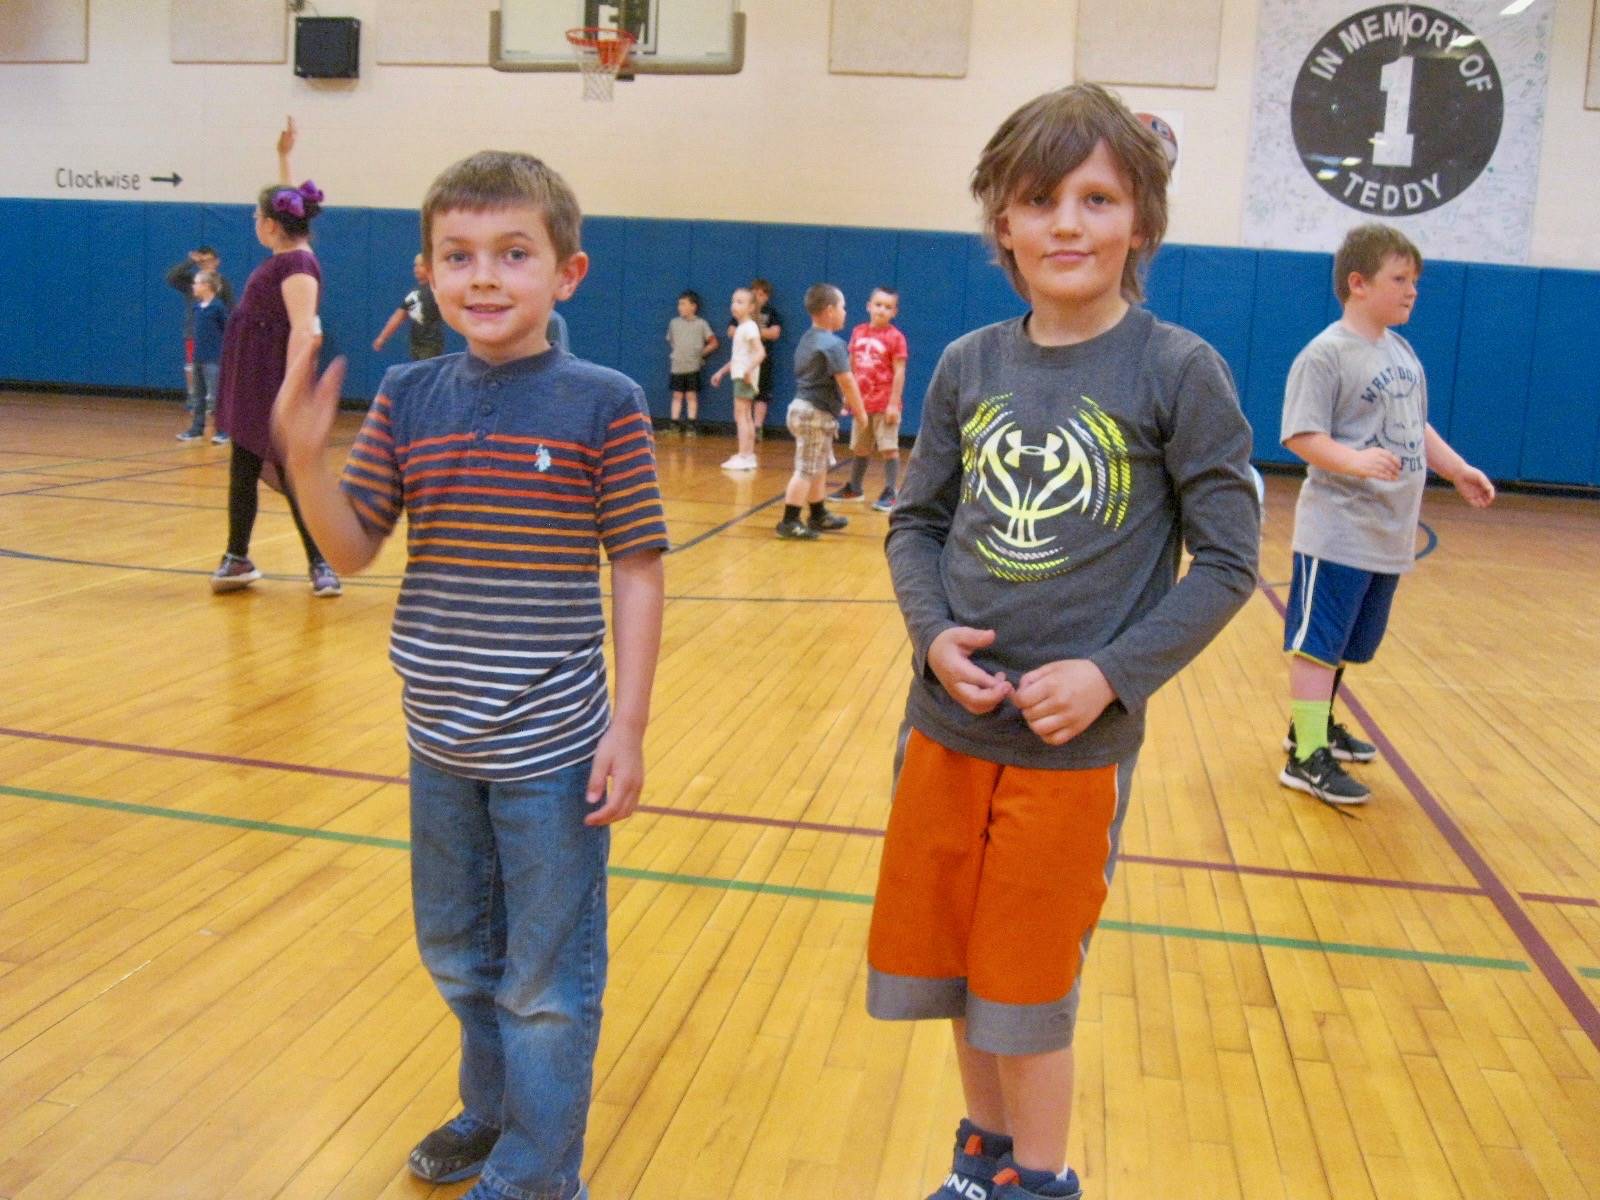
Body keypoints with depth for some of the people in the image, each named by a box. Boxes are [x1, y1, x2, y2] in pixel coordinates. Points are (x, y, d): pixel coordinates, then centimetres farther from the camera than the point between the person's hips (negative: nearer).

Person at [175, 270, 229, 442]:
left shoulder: (218, 306, -11)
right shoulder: (195, 306, 8)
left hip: (214, 358, -7)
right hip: (199, 357, 7)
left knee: (214, 397, -7)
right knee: (199, 396, 14)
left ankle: (223, 431, 2)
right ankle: (197, 429, 23)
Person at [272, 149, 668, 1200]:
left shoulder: (603, 405, -12)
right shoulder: (408, 399, -1)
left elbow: (638, 571, -10)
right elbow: (352, 548, 1)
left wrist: (628, 729, -11)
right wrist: (307, 457, -17)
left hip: (553, 749, -5)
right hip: (440, 742, 5)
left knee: (546, 985, 9)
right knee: (458, 958, 23)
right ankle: (492, 1112, 47)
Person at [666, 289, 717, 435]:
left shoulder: (701, 324, -2)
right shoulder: (674, 323, 5)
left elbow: (713, 343, 1)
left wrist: (701, 353, 1)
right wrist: (677, 354, 8)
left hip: (693, 367, -2)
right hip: (677, 366, 2)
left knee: (691, 396, 3)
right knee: (677, 396, 5)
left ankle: (691, 426, 7)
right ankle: (675, 425, 9)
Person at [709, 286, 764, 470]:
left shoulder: (749, 327, -13)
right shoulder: (740, 327, 15)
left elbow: (760, 352, -24)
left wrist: (749, 370, -32)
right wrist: (721, 372, 25)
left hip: (745, 378, -10)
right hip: (739, 376, 10)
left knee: (740, 415, -9)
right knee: (746, 416, 12)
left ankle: (743, 456, -9)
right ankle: (749, 455, 17)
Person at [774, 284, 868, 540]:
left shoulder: (807, 339, 14)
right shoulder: (833, 344, -16)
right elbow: (846, 381, -18)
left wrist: (843, 402, 20)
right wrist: (860, 411, -7)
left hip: (805, 407, 10)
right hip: (817, 413, -10)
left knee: (818, 467, 19)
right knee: (806, 469, -7)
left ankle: (818, 515, 30)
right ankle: (789, 522, -7)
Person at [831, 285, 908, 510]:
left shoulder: (895, 337, -10)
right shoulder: (858, 332, 6)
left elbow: (899, 372, -12)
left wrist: (894, 403, -16)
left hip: (885, 404, -6)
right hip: (862, 402, 6)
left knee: (889, 448, -4)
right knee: (860, 448, 18)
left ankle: (889, 493, 2)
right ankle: (854, 488, 31)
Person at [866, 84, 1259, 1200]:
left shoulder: (1178, 371, -8)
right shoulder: (969, 366, 2)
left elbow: (1227, 561, -7)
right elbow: (916, 522, 9)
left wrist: (1111, 675, -16)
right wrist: (934, 634, -9)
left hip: (1076, 741, -4)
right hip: (946, 724, 4)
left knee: (1027, 992, 8)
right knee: (948, 968, 17)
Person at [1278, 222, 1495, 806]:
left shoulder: (1403, 351, 13)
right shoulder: (1326, 354, -13)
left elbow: (1417, 427, 22)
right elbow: (1301, 436, -19)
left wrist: (1459, 470, 15)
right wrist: (1356, 460, -33)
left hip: (1390, 534, 8)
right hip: (1337, 533, -8)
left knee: (1344, 643, 18)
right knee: (1318, 641, -5)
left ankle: (1317, 724, 34)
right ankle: (1307, 757, -2)